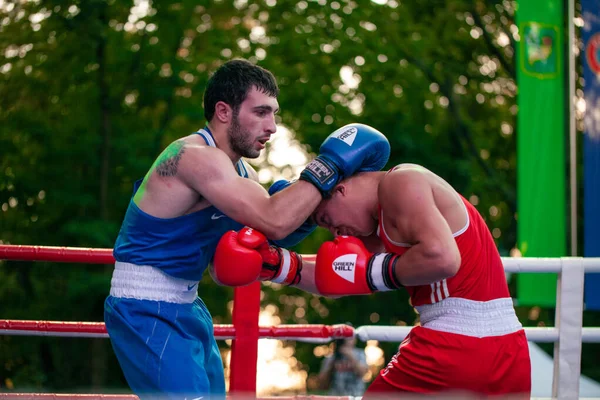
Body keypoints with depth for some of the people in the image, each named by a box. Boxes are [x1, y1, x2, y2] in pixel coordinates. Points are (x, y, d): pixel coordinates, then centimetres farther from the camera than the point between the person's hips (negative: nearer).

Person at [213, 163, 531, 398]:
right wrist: (278, 266, 8)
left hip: (451, 347, -9)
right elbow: (334, 278, 18)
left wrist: (375, 272, -11)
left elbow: (441, 257, -24)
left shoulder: (399, 183, -9)